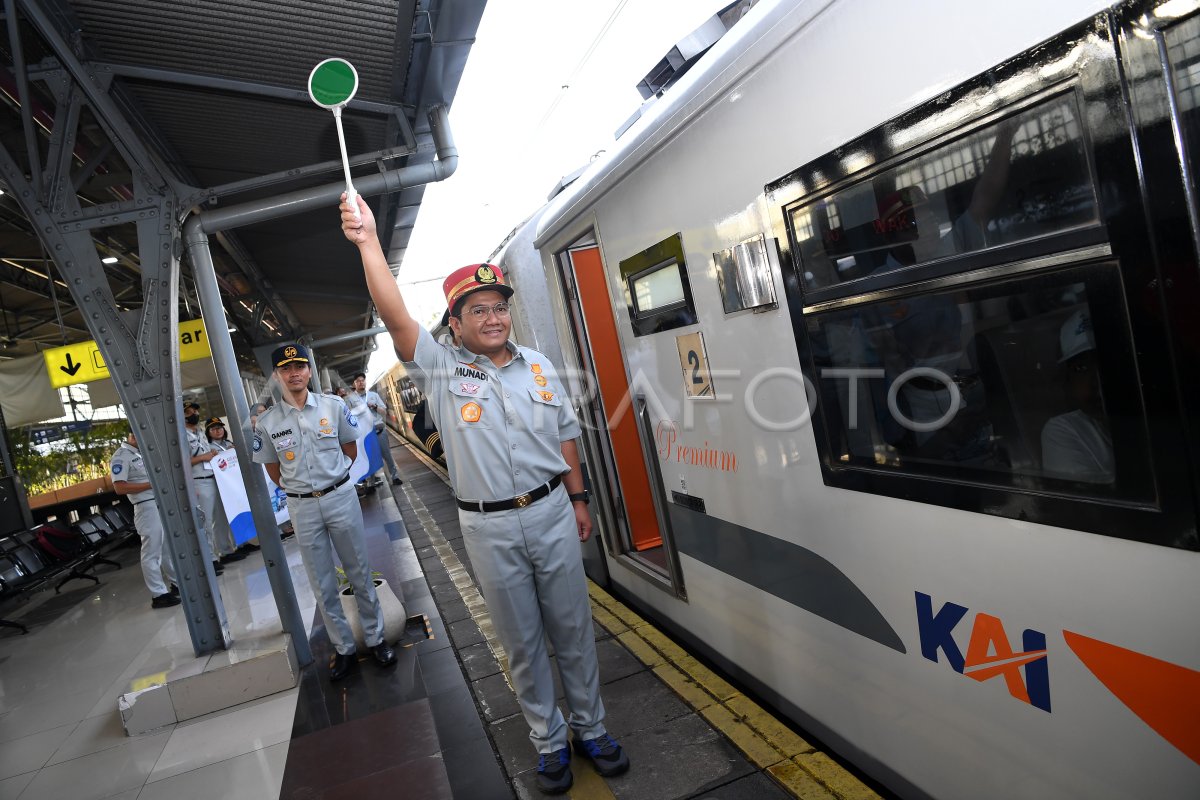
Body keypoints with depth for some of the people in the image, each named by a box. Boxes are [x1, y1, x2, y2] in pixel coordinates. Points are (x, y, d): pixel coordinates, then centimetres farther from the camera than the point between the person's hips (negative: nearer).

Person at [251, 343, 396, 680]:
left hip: (341, 497, -1)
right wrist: (301, 492, 7)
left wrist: (333, 480, 10)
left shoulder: (334, 406, -3)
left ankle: (376, 639, 22)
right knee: (322, 584, 9)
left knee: (360, 573, 9)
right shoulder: (267, 421, -3)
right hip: (302, 507, 1)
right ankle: (344, 650, 22)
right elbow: (274, 470, 7)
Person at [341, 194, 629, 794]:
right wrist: (368, 243, -25)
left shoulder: (538, 365, 6)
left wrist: (578, 499, 10)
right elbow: (395, 316, -18)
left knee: (572, 627, 13)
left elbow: (564, 436, 11)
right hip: (489, 529, -2)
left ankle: (590, 727, 32)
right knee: (520, 640, 12)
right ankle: (549, 740, 30)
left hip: (551, 512, 2)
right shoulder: (441, 368, -3)